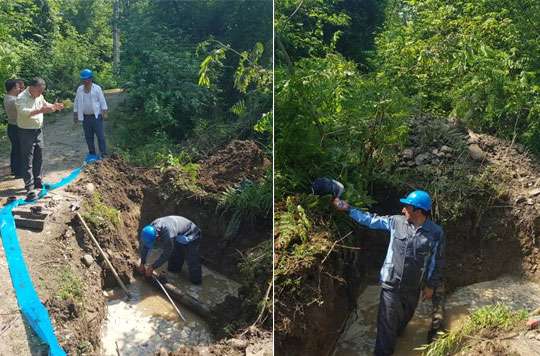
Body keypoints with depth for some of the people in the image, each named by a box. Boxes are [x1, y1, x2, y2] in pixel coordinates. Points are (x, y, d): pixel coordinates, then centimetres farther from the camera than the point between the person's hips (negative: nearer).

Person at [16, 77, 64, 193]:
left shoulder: (39, 96, 5)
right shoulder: (21, 98, -18)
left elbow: (46, 105, 22)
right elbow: (24, 112, -34)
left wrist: (54, 106, 1)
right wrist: (40, 110, -44)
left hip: (38, 131, 8)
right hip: (26, 132, -8)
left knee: (39, 159, 15)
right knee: (27, 161, -1)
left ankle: (38, 182, 26)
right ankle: (29, 186, 4)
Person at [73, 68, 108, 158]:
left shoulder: (97, 88, -2)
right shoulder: (79, 89, 8)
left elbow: (102, 101, -2)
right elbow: (76, 103, 12)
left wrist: (104, 112, -10)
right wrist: (75, 114, 9)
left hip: (96, 116, -4)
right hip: (85, 117, 4)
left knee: (100, 136, -6)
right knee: (88, 137, 9)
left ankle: (104, 154, -3)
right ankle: (92, 154, 19)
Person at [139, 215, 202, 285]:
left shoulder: (168, 235, -44)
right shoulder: (151, 227, -22)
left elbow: (166, 254, -31)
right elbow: (143, 246, -6)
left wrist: (152, 267, -23)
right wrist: (142, 263, -5)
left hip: (190, 238, -8)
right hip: (177, 238, 8)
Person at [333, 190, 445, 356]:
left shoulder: (436, 233, -15)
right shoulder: (396, 222, -11)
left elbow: (437, 262, -4)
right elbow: (370, 220, -1)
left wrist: (431, 285, 2)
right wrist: (348, 209, -4)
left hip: (413, 287, 1)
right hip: (391, 283, -1)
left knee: (405, 317, 27)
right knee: (387, 322, 1)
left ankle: (396, 333, 58)